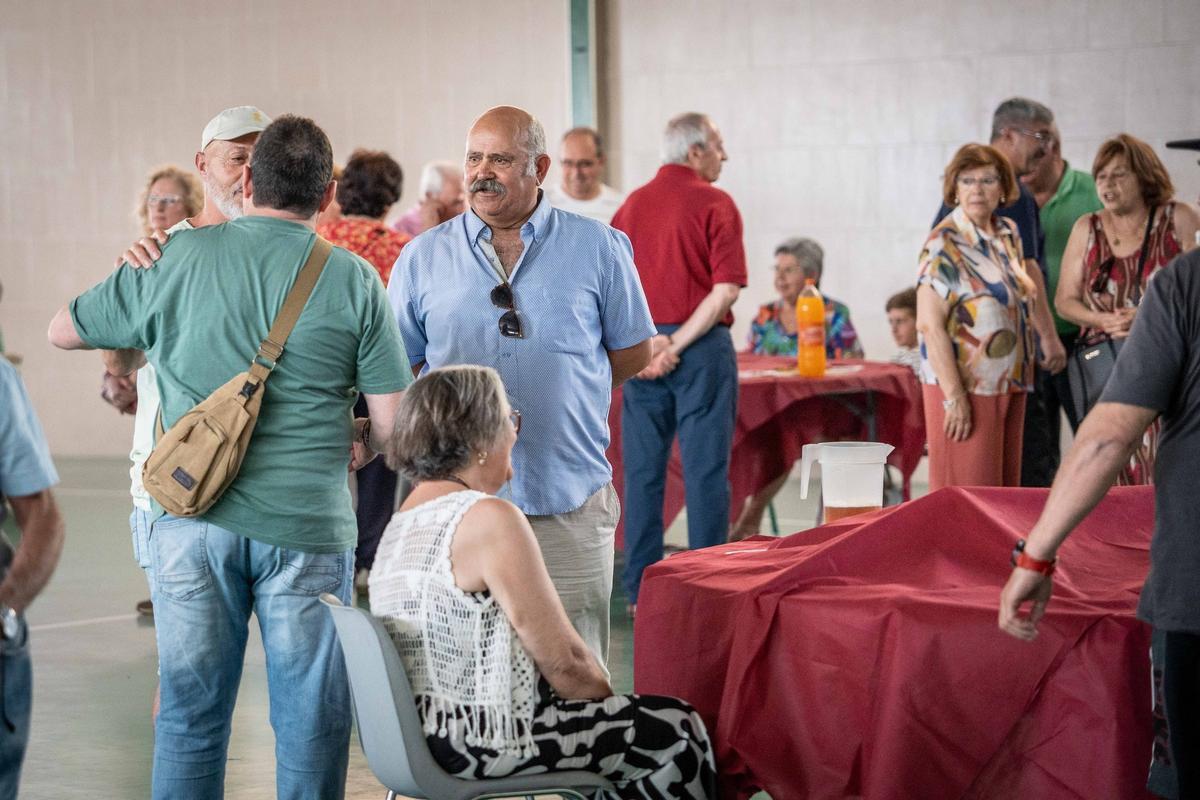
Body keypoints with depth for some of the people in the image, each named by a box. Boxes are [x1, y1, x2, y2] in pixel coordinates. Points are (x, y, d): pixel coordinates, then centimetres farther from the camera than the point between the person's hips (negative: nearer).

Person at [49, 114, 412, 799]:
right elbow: (394, 424, -2)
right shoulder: (354, 280, 0)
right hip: (307, 525, -1)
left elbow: (64, 331, 15)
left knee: (190, 716, 10)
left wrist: (129, 355, 34)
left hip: (193, 518, 1)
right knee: (311, 723, 8)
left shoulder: (176, 258, 3)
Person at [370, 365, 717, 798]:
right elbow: (563, 659, -15)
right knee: (678, 732, 3)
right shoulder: (491, 519, -18)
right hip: (480, 742, -10)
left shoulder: (405, 516, 10)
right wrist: (612, 705, 4)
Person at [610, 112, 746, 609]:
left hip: (642, 351, 5)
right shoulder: (714, 204, -6)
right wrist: (678, 344, -12)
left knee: (643, 470, 9)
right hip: (701, 347, -5)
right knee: (705, 470, 0)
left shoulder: (631, 205, 10)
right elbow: (727, 288, -15)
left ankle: (641, 589, 12)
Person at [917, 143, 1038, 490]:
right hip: (965, 387, -7)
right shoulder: (944, 244, -12)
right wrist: (954, 397, -21)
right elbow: (930, 324, -18)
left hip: (1011, 386, 7)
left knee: (1006, 487, 11)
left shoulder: (1008, 234, 9)